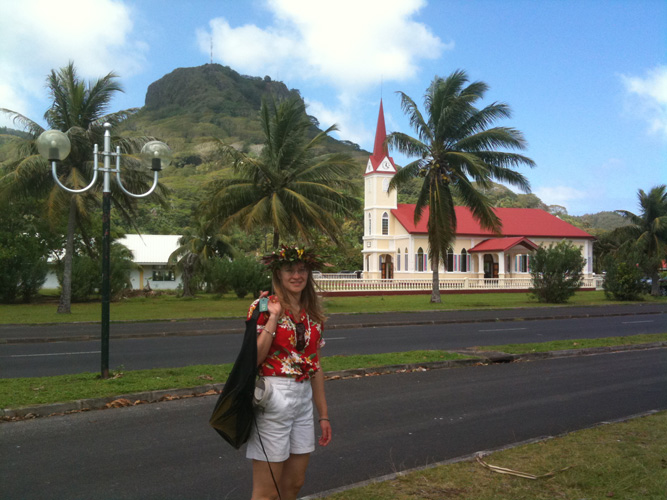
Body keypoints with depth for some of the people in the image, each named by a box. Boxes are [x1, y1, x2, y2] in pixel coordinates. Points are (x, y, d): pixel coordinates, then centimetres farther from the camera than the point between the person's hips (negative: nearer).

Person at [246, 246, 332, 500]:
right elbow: (254, 358, -19)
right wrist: (273, 317, -20)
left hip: (304, 399, 6)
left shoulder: (312, 315, 10)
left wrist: (323, 414, 14)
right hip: (273, 399, -6)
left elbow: (315, 366, 14)